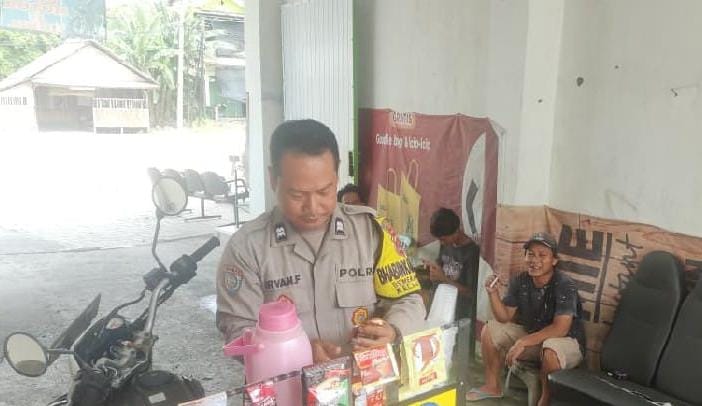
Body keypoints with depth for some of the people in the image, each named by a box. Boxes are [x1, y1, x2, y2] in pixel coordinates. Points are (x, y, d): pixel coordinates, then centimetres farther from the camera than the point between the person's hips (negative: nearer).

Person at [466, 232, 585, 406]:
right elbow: (504, 318, -5)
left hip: (567, 341, -6)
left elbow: (560, 329, -32)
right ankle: (492, 386, 12)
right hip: (532, 337, 7)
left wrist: (523, 342, -36)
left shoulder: (565, 286, -26)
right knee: (490, 329, 0)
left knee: (551, 349, -39)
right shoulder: (520, 281, -9)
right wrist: (493, 293, -23)